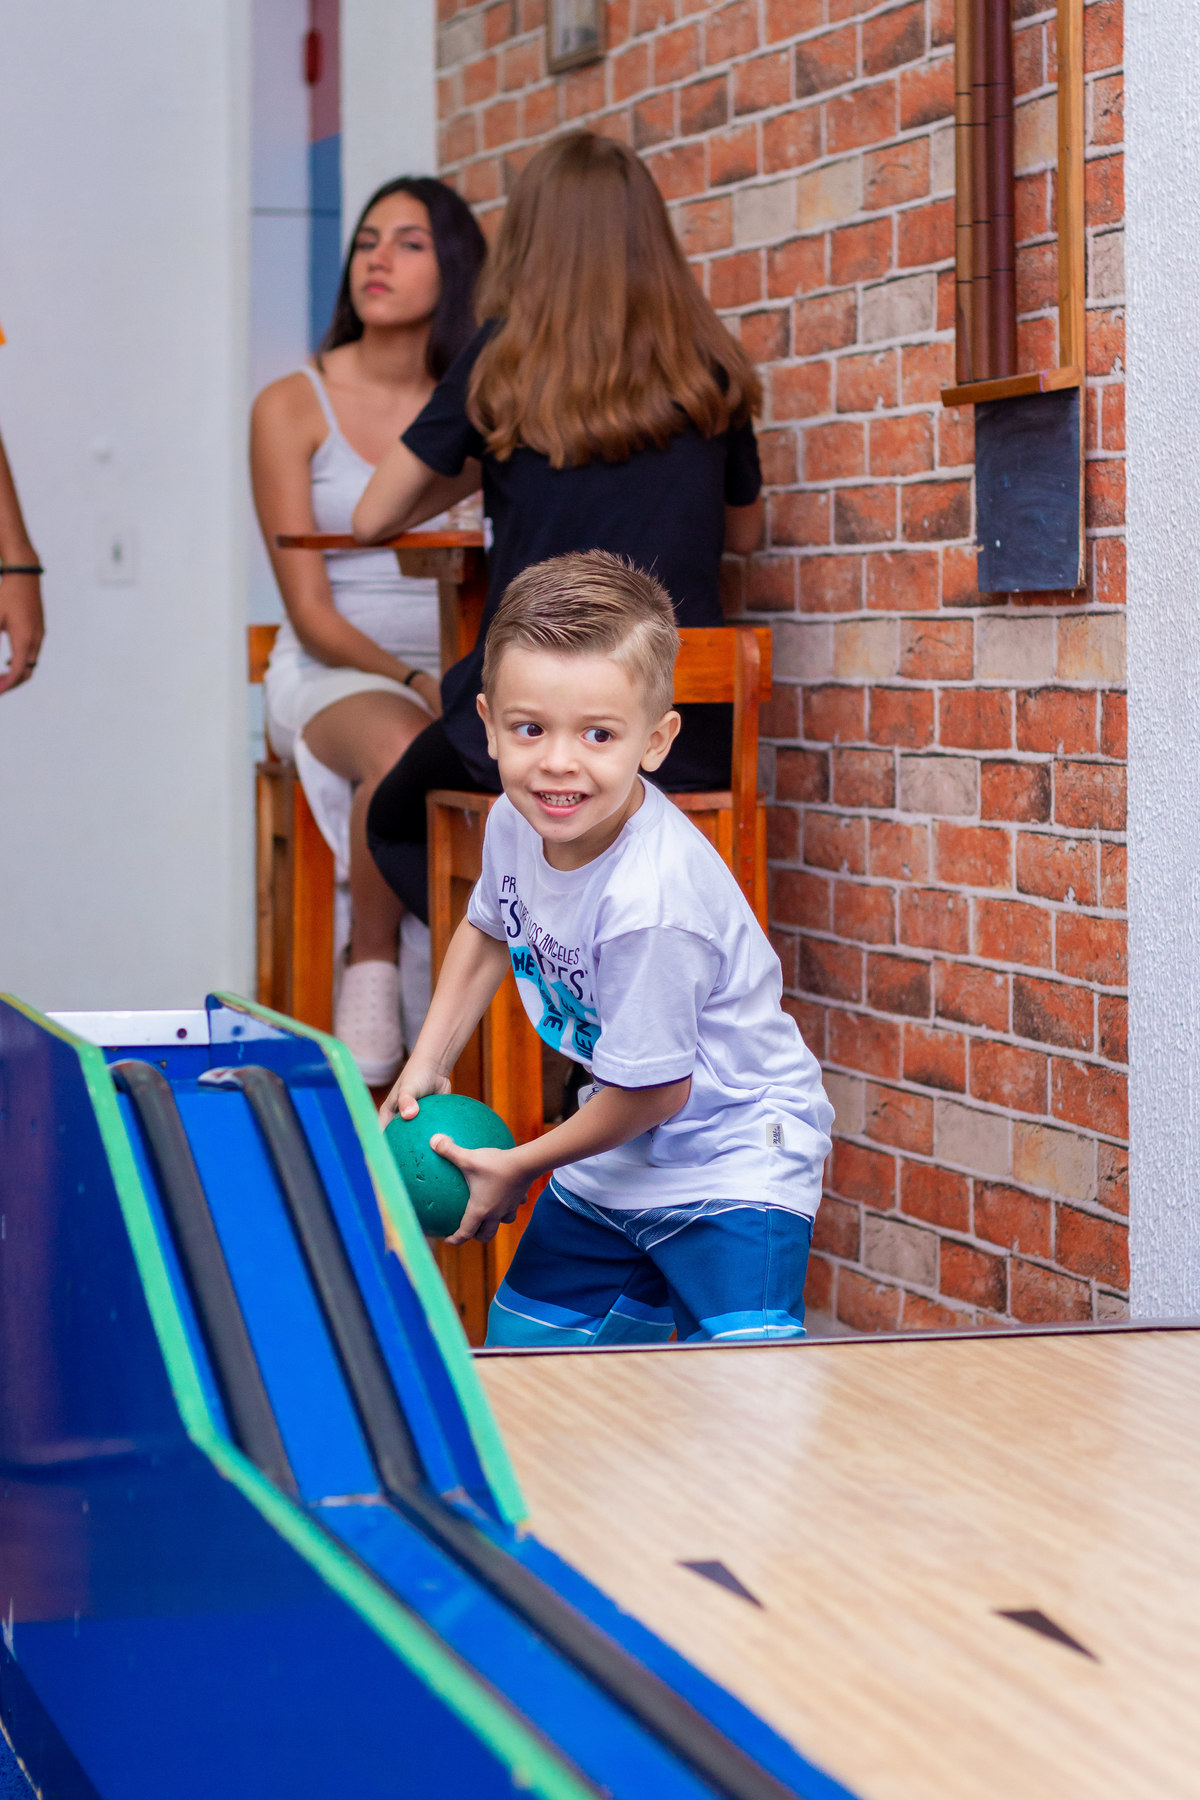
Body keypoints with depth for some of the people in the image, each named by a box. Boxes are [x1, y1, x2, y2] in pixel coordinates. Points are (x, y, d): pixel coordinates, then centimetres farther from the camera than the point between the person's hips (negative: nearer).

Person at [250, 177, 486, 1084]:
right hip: (330, 675, -2)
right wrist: (412, 680, -18)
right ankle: (371, 968, -19)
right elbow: (311, 610, -3)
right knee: (401, 747, -38)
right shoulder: (294, 407, 2)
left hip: (459, 676, 2)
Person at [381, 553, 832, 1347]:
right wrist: (427, 1064, 9)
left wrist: (517, 1168, -8)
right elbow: (488, 929, 16)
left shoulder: (650, 905, -34)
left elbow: (654, 1090, -22)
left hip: (732, 1162, -8)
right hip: (619, 1154, 8)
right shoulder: (518, 821, -10)